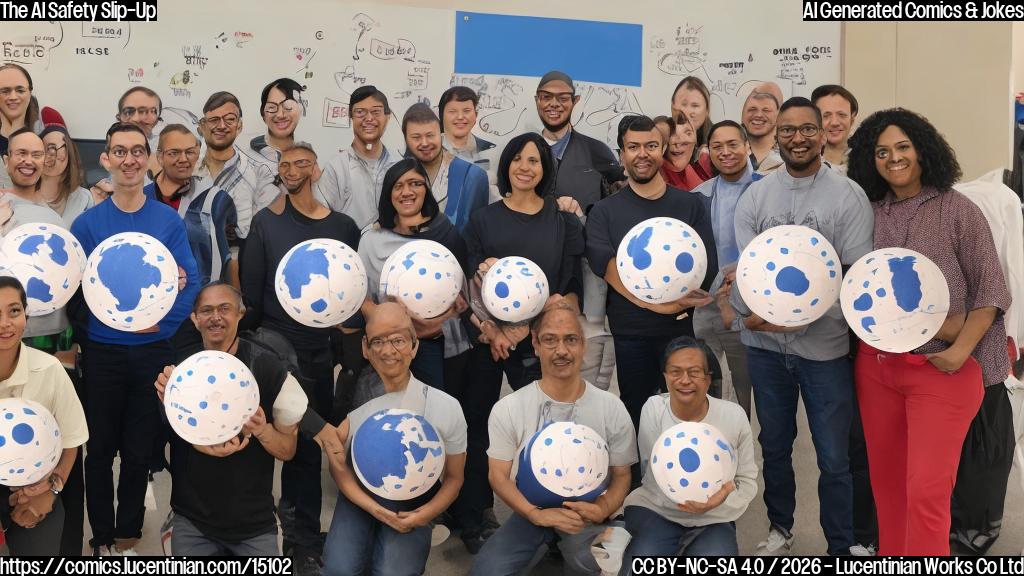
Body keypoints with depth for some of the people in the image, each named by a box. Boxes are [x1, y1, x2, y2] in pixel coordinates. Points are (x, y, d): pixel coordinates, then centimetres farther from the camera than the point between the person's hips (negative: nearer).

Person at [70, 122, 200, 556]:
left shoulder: (169, 221, 0)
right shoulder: (88, 223, -1)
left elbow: (190, 281, -3)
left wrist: (163, 321, -19)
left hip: (153, 350, 0)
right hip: (102, 352, 0)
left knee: (140, 449, 10)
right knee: (101, 447, 8)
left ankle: (128, 535, 26)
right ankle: (103, 537, 24)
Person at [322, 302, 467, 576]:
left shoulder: (445, 407, -12)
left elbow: (454, 477, 0)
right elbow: (338, 465, -2)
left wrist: (425, 515, -18)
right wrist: (374, 509, -16)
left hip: (414, 502, -1)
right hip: (360, 493, 1)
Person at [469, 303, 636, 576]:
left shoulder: (612, 409, -4)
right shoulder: (507, 409, -6)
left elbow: (621, 475, 1)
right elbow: (499, 475, -3)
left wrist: (603, 509, -22)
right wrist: (536, 514, -21)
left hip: (586, 513, -1)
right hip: (531, 511, 1)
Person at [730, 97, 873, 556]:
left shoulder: (848, 196, -5)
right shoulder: (755, 196, 4)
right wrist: (752, 313, -19)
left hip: (825, 345, -3)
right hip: (765, 344, 3)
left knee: (834, 456, 3)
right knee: (774, 445, 18)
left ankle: (843, 546, 18)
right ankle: (780, 528, 37)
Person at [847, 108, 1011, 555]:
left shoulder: (958, 210, -2)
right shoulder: (868, 214, 6)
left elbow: (990, 290, -3)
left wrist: (961, 350, -14)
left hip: (942, 368, -4)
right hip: (876, 366, 4)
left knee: (926, 491, -8)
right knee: (886, 483, 13)